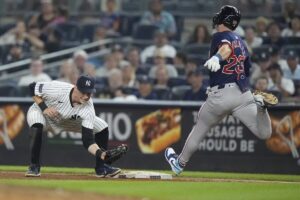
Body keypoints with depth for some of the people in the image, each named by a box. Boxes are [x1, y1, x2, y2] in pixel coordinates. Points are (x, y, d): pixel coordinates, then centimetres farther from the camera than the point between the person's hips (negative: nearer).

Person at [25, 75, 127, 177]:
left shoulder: (88, 109, -30)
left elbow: (88, 140, -31)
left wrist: (101, 154, -49)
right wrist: (44, 108, -34)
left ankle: (101, 167, 11)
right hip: (40, 112, -4)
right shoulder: (57, 89, -38)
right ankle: (34, 167, -22)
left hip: (68, 120, 4)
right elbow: (33, 87, -23)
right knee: (36, 126, -40)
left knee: (102, 127, -7)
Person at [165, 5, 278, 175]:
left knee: (199, 129, 16)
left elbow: (226, 47, -25)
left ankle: (180, 163, 30)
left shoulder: (220, 36, -1)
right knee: (264, 133, -2)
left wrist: (216, 58, -47)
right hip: (244, 93, 5)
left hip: (221, 95, -5)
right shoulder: (241, 42, 21)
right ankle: (260, 104, -24)